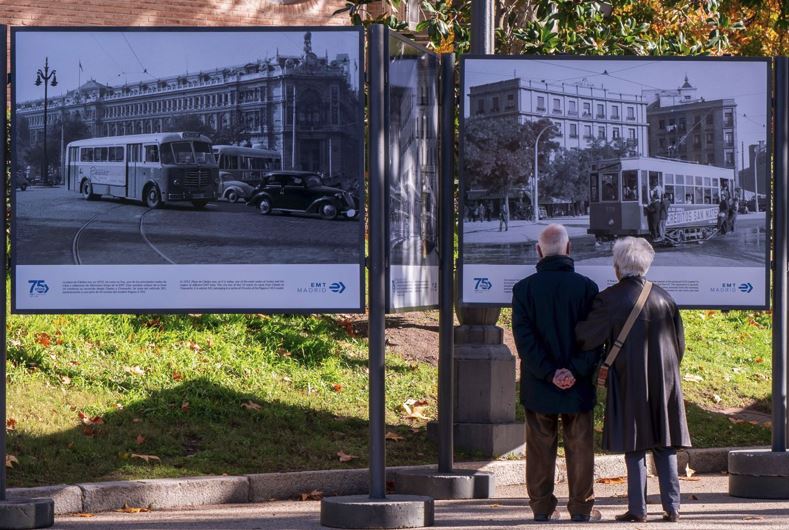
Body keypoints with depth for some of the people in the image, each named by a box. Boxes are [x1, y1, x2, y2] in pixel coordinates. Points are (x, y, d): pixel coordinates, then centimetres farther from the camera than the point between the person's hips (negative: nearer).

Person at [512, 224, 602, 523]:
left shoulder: (524, 289, -3)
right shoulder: (586, 287, -4)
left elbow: (524, 338, -9)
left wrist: (549, 372, -11)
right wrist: (576, 371, -11)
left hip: (538, 386, 1)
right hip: (579, 387, -1)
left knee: (540, 449, 9)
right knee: (580, 449, 8)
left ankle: (542, 507, 11)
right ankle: (581, 508, 10)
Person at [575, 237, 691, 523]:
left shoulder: (610, 299, -10)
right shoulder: (663, 298, 4)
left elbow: (585, 337, -11)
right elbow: (679, 341, 10)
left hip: (630, 380, -3)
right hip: (664, 380, 3)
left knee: (634, 447, 2)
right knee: (664, 445, 8)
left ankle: (637, 508, 2)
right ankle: (671, 506, 6)